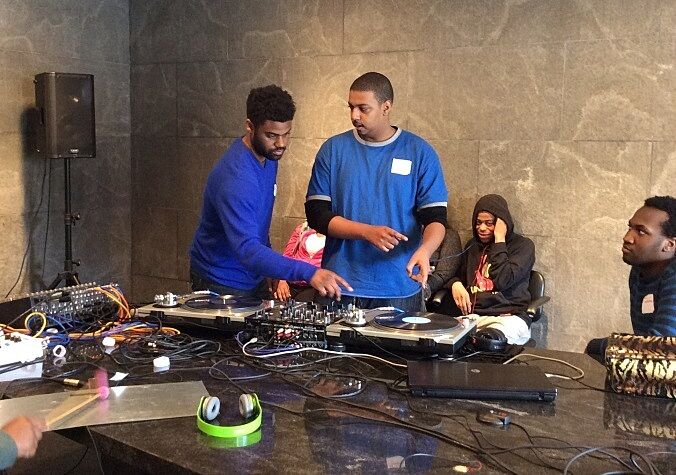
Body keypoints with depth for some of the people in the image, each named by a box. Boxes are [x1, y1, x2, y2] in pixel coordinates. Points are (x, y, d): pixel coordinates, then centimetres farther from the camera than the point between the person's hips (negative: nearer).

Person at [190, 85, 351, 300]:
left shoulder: (268, 154, -3)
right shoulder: (235, 179, -32)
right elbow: (246, 249, -41)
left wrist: (275, 274, 12)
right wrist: (309, 273, -50)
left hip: (254, 279, 8)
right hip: (223, 285, -8)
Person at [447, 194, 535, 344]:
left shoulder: (522, 245, 4)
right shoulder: (472, 246, 22)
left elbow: (503, 281, -11)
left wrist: (499, 240, -7)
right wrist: (456, 284, 4)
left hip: (508, 316, -4)